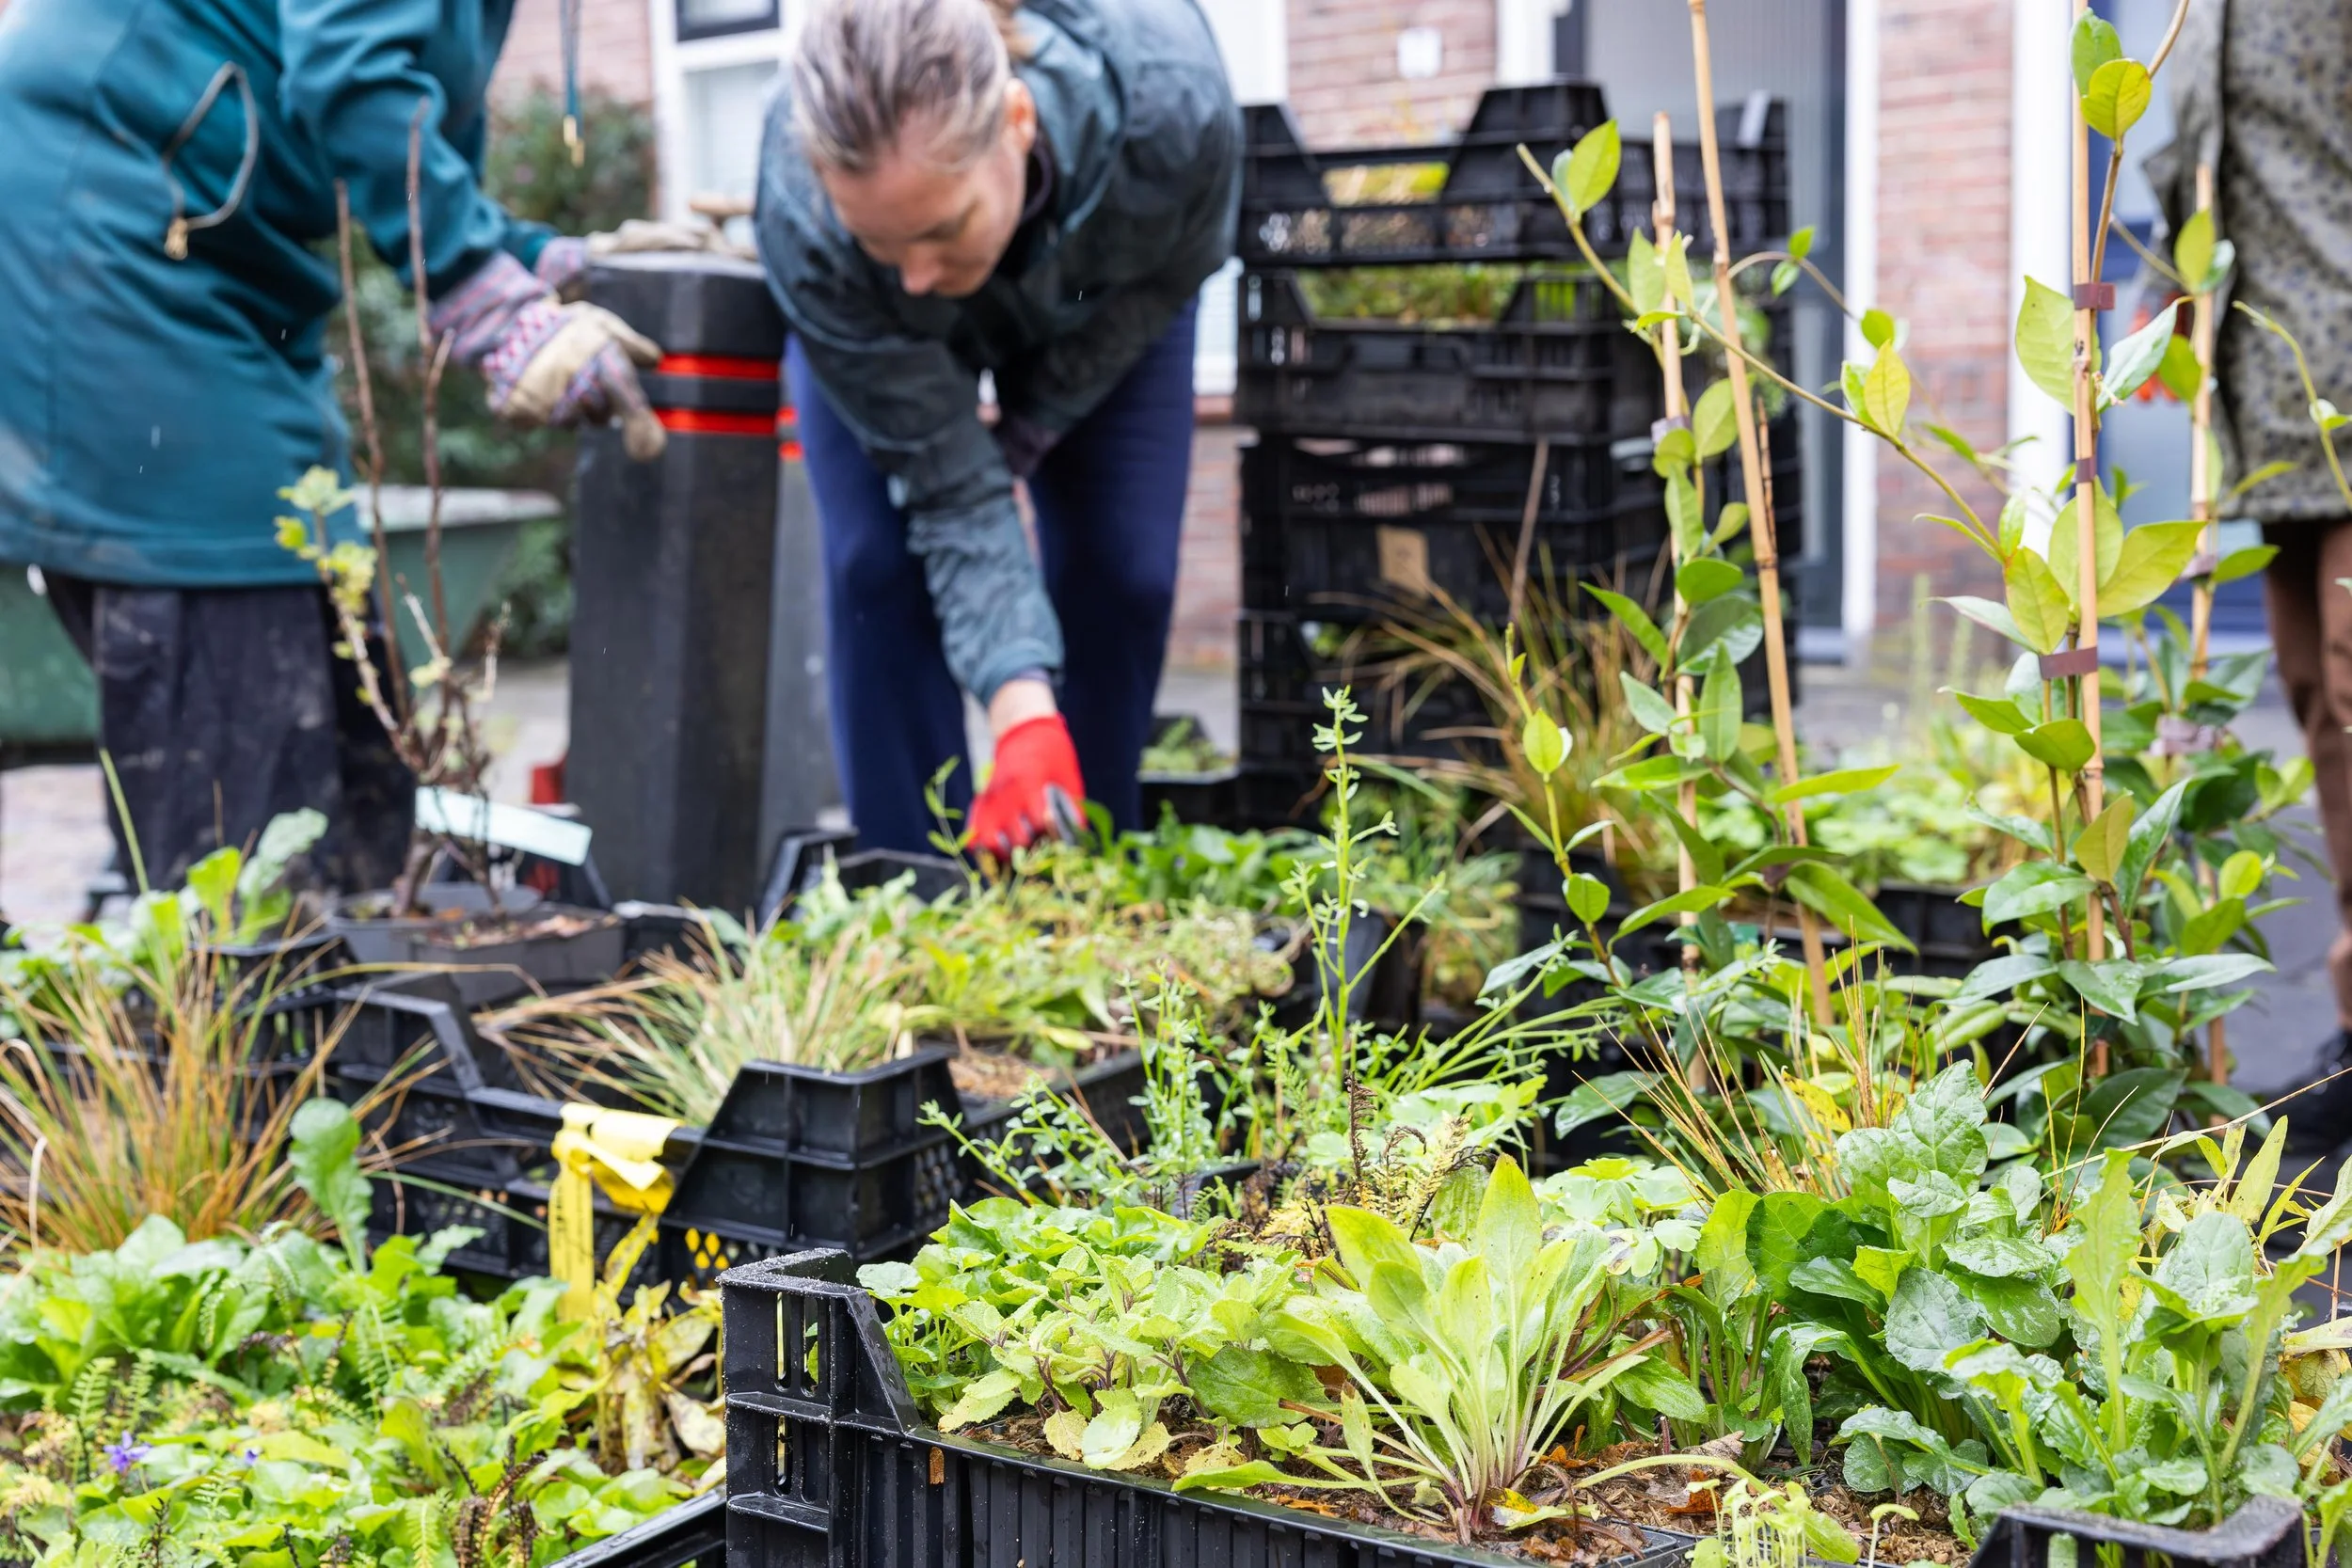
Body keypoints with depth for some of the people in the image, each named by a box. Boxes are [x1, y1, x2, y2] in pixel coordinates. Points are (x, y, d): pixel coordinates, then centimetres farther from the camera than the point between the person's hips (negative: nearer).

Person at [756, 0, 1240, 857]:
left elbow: (1166, 278, -17)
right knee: (877, 565, -15)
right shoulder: (802, 215, -42)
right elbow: (952, 490, -36)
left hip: (1098, 304, 1)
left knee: (1122, 572, -7)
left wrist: (1032, 427, -14)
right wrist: (1020, 715, -45)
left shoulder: (1173, 107, -43)